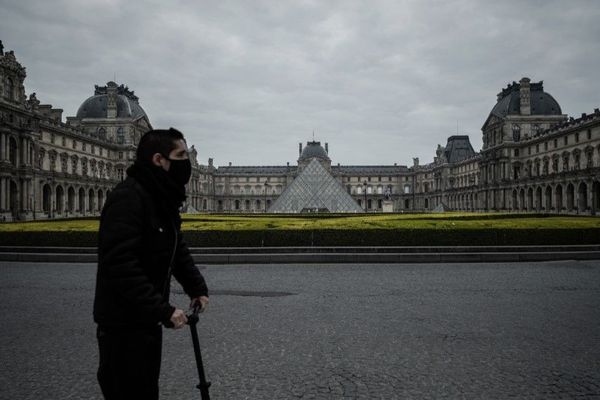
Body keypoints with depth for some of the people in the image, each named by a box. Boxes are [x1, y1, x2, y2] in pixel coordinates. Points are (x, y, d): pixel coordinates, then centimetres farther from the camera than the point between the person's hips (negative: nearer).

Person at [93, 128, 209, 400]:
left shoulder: (163, 200, 9)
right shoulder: (127, 198, -22)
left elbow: (176, 249, 19)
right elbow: (120, 265, -29)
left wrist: (197, 287, 7)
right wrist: (163, 310, -28)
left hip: (148, 322, 10)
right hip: (123, 326, -10)